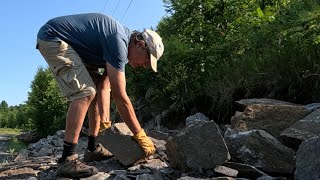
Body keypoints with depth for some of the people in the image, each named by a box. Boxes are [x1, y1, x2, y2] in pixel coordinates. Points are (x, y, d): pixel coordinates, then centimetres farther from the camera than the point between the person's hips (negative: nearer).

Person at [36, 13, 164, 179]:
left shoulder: (121, 42, 4)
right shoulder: (118, 42, -26)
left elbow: (104, 87, 2)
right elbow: (120, 97, -27)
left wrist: (105, 121, -8)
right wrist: (140, 136, -20)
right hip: (52, 37, -10)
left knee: (97, 88, 7)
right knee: (85, 92, -22)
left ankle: (93, 148, 11)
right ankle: (67, 159, -21)